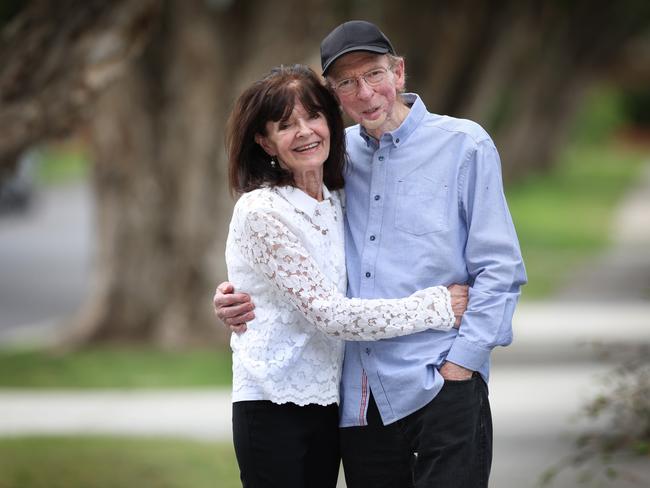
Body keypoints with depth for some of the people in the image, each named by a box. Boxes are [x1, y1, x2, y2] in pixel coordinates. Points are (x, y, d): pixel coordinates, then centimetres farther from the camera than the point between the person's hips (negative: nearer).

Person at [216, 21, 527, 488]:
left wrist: (458, 367, -10)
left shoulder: (463, 144, 1)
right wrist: (239, 296, 5)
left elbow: (499, 270, -2)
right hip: (359, 393, 4)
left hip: (440, 387, -4)